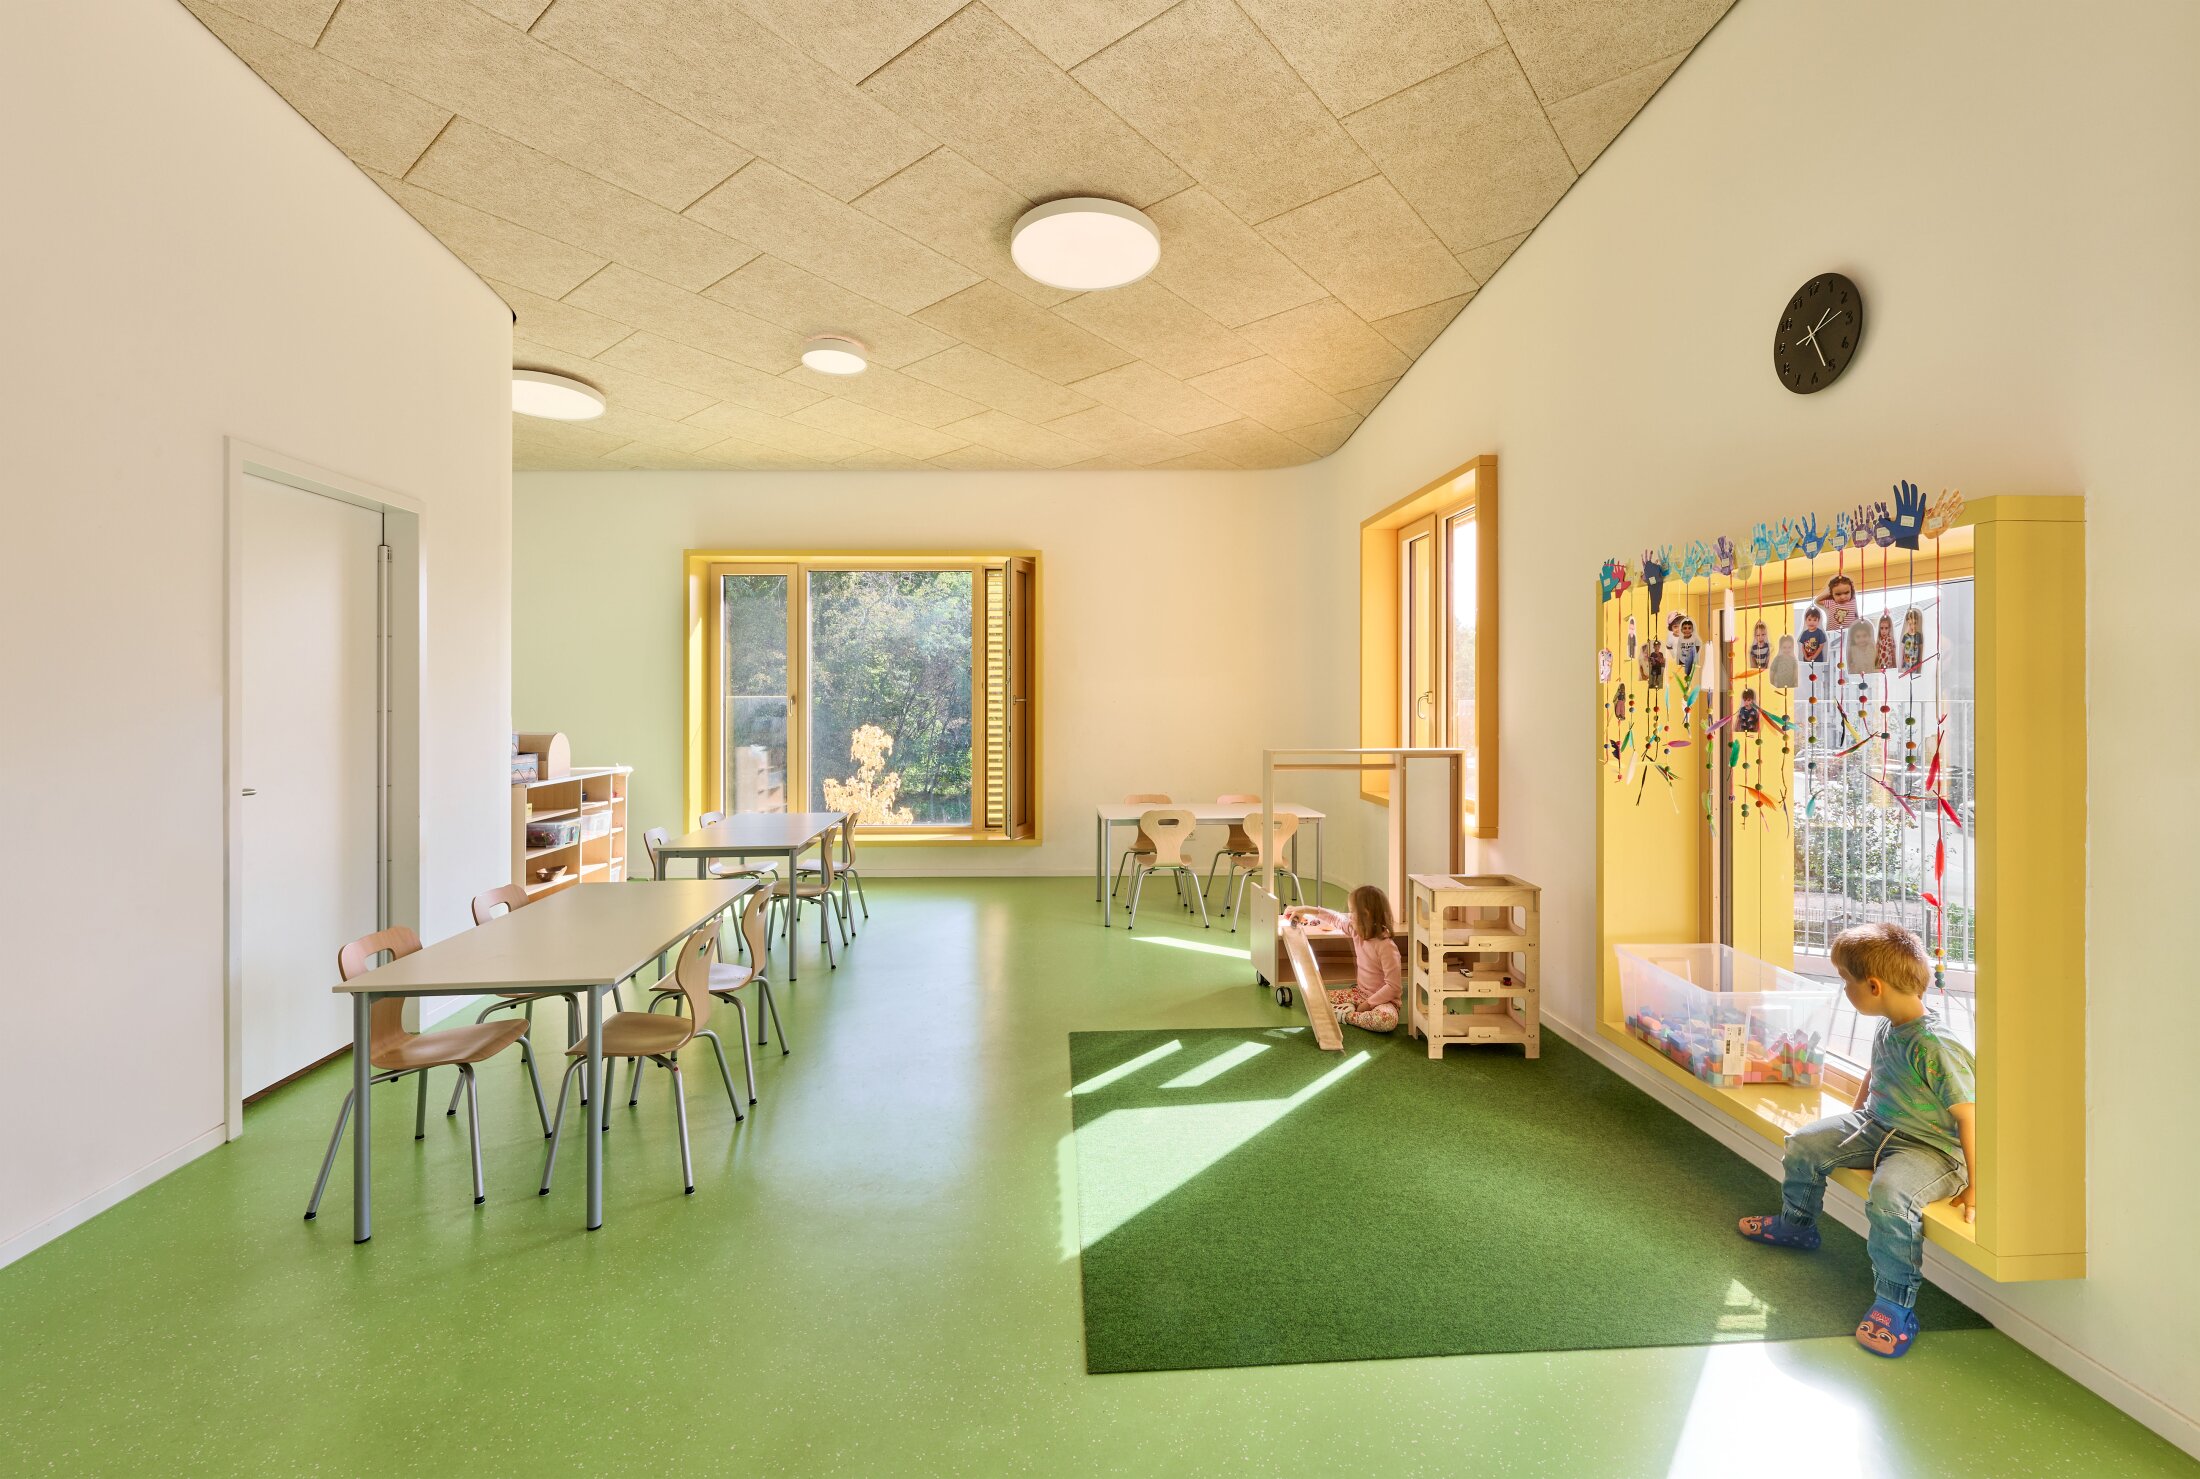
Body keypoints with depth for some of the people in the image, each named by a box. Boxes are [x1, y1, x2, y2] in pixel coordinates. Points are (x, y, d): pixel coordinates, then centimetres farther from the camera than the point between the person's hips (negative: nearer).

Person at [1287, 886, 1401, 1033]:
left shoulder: (1386, 946, -26)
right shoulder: (1357, 930, -4)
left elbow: (1394, 986, -25)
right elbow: (1336, 919, 17)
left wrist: (1369, 1003, -21)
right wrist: (1307, 910, 17)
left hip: (1382, 999, -6)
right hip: (1360, 993, 6)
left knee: (1388, 1019, -41)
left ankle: (1345, 1016, -22)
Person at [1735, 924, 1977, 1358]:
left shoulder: (1936, 1048, -29)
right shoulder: (1889, 1031, -1)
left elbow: (1969, 1117, -26)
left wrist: (1973, 1186, -21)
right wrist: (1853, 1121, 23)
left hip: (1931, 1146, -9)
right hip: (1878, 1128, 9)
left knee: (1889, 1194, -34)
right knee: (1804, 1144, 9)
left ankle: (1895, 1304, -15)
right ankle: (1796, 1225, 33)